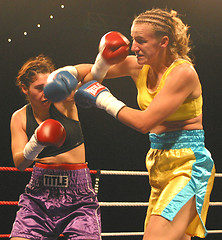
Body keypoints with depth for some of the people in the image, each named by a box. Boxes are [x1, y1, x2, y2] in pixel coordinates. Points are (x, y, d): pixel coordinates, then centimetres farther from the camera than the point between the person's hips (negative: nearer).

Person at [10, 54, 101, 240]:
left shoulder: (63, 102, -1)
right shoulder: (20, 118, 6)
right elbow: (19, 163, -3)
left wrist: (70, 72, -34)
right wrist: (35, 146, -24)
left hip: (79, 197, -2)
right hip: (39, 196, 2)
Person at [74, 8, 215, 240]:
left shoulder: (183, 73, -17)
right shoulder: (138, 67, 4)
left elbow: (144, 121, -22)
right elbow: (92, 78, 18)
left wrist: (103, 98, -11)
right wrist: (103, 59, -4)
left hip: (189, 166, -8)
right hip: (159, 163, 8)